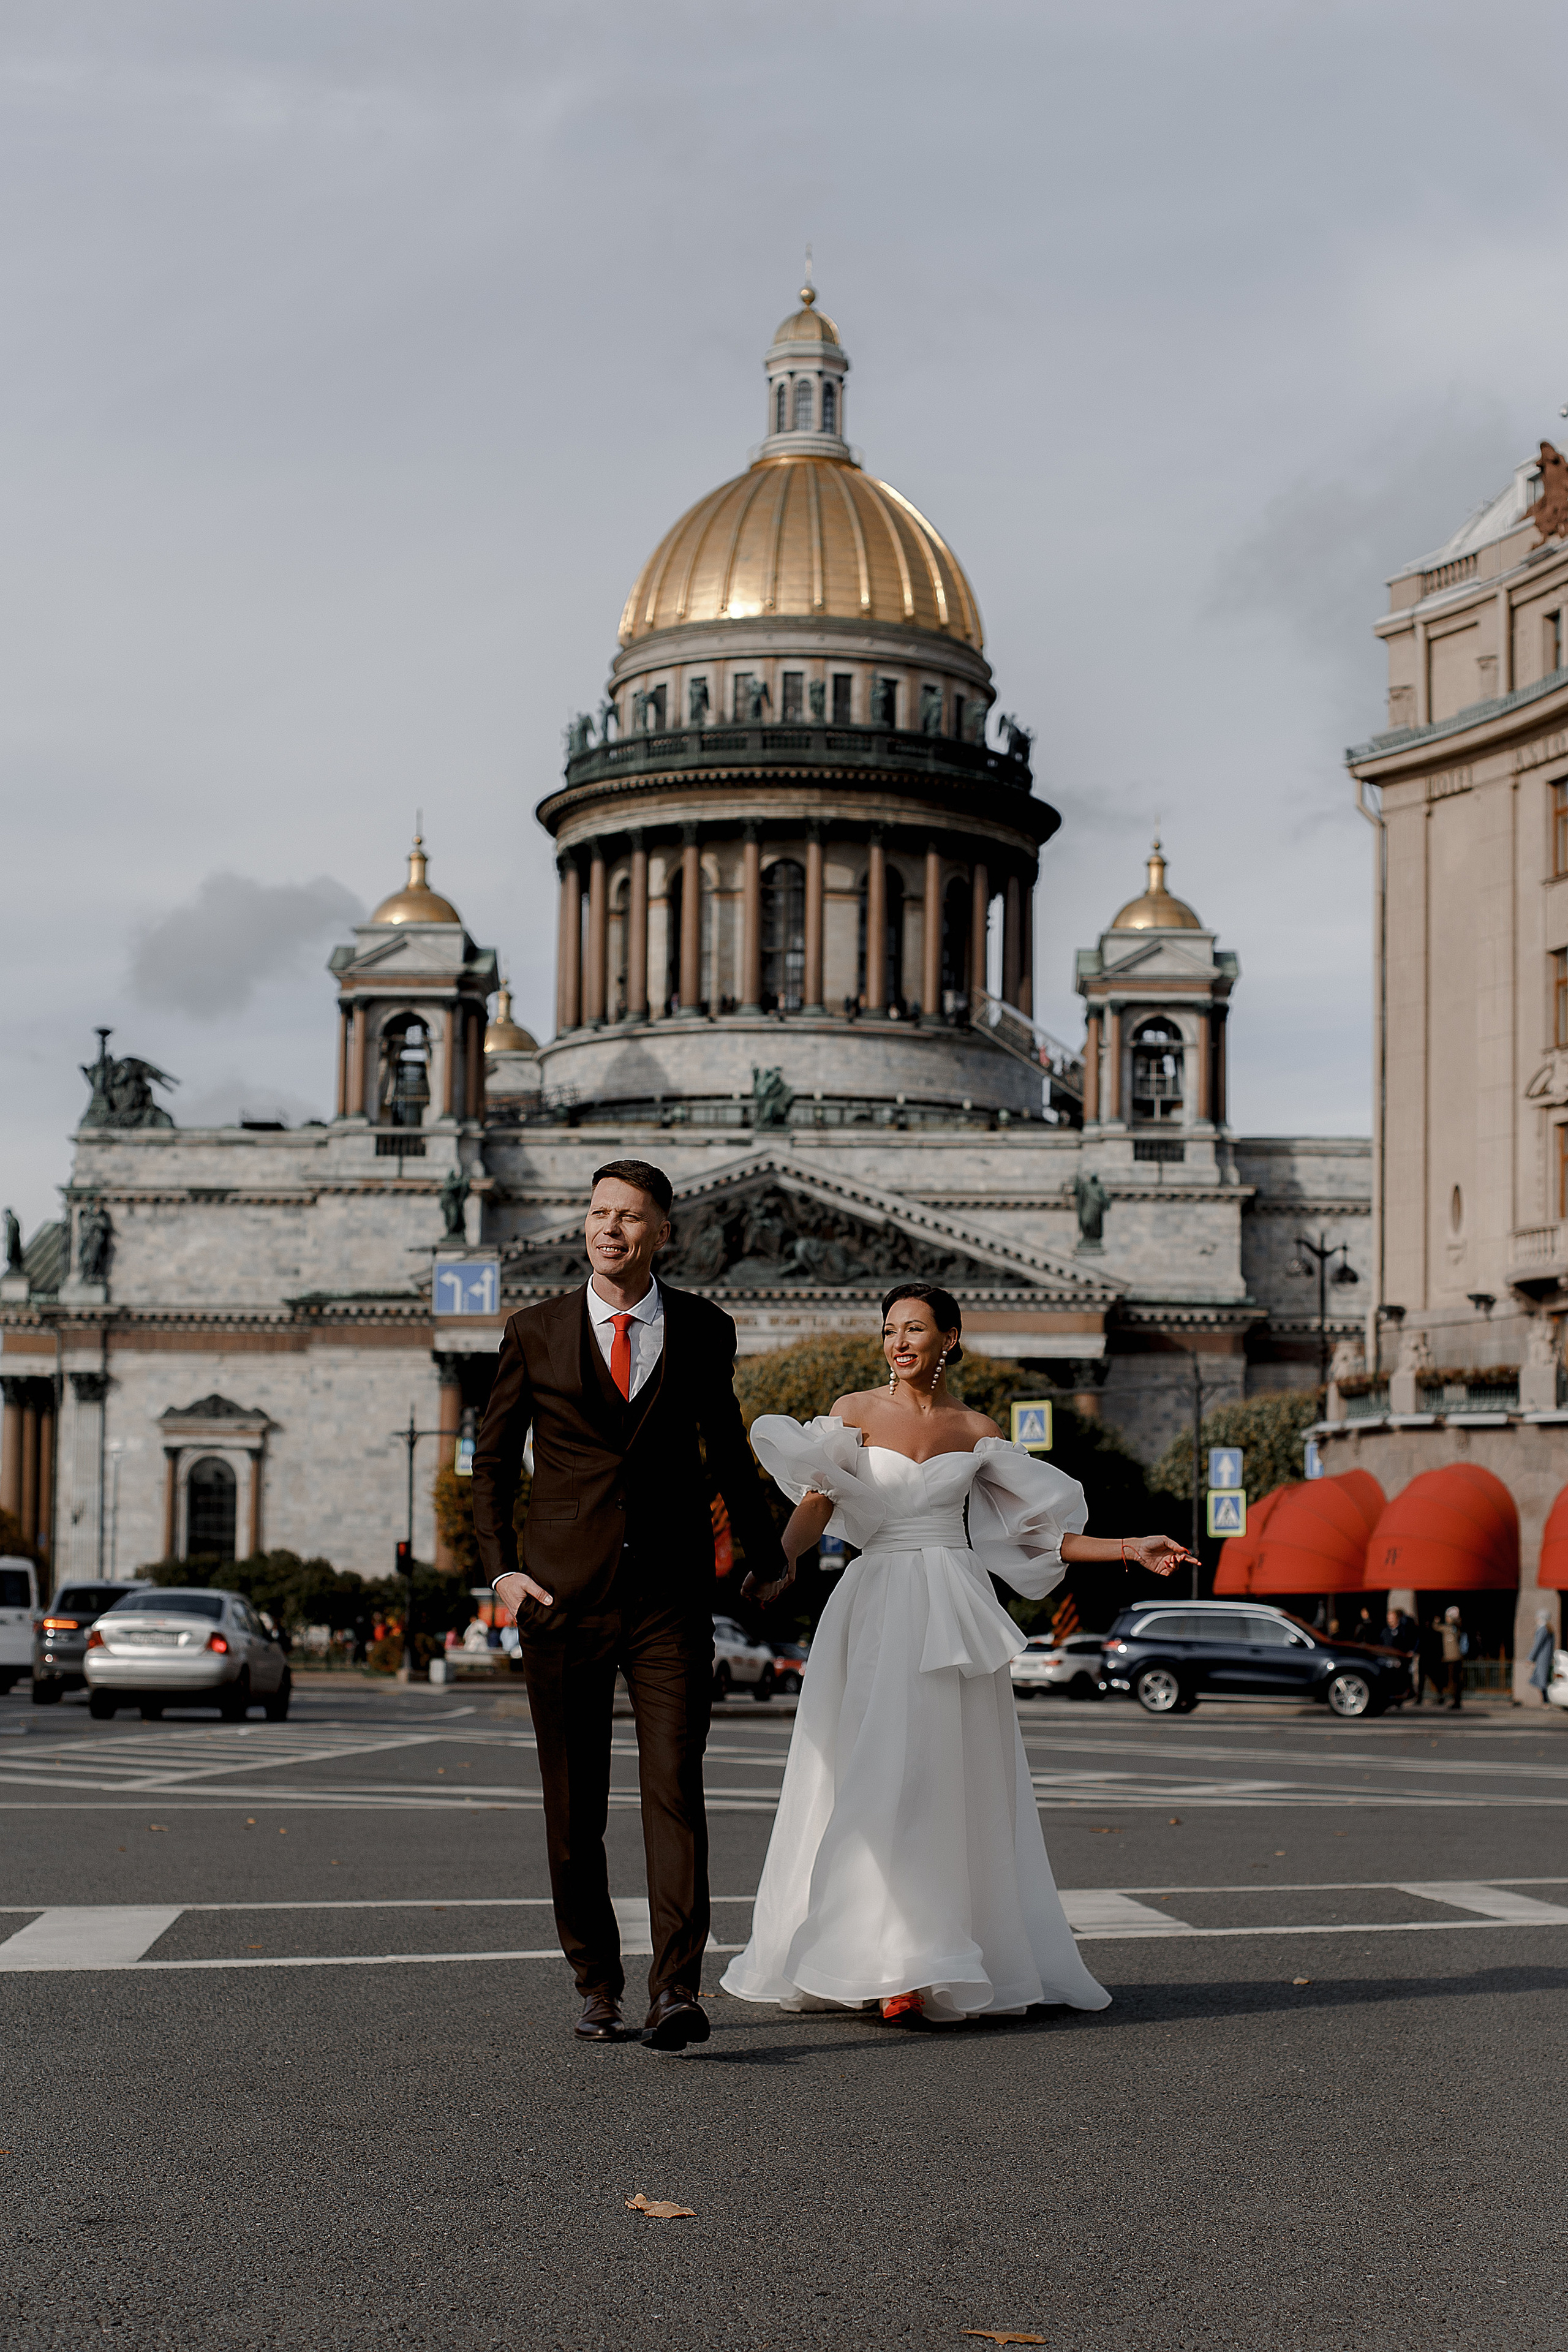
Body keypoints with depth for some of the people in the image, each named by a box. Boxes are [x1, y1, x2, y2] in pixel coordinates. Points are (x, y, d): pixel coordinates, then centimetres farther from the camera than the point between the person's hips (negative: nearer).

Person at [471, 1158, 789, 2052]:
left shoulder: (704, 1331, 5)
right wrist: (501, 1569, 1)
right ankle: (598, 1986, 20)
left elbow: (726, 1447, 20)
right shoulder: (536, 1333, 3)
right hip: (562, 1596, 1)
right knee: (574, 1804, 6)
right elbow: (493, 1459, 12)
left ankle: (677, 1991, -15)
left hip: (671, 1596, 0)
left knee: (676, 1789, -12)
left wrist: (767, 1552, 29)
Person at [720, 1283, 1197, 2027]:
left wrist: (1129, 1549, 6)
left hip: (955, 1610, 1)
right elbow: (815, 1506, -6)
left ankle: (934, 1965, 2)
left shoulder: (978, 1432, 10)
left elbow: (1039, 1530, 14)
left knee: (949, 1782, -2)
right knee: (878, 1780, -8)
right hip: (877, 1605, -1)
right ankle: (896, 1970, -5)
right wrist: (777, 1567, -24)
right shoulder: (855, 1413, 5)